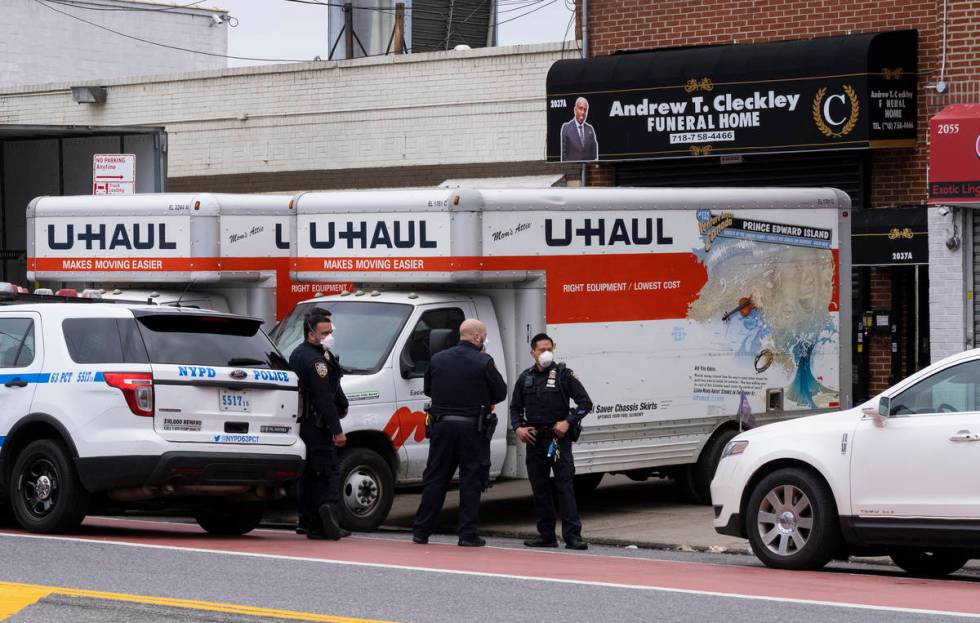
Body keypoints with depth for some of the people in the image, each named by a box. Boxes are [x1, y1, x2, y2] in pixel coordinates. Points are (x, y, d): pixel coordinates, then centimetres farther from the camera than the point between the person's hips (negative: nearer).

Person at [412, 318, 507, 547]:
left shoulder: (438, 359, 5)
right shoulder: (483, 362, -9)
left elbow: (427, 389, 16)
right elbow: (501, 392, -2)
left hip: (442, 425, 4)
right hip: (472, 428, -4)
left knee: (435, 478, 9)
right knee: (471, 481, 3)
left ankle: (421, 531, 10)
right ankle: (468, 534, 1)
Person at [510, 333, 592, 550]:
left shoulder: (563, 375, 0)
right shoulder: (525, 378, 12)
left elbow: (585, 403, 0)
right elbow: (515, 407, 21)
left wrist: (568, 422, -12)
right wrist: (518, 428, 3)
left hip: (558, 439, -5)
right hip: (534, 440, 5)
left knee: (565, 485, -10)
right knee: (540, 488, 7)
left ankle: (572, 535, -14)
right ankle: (547, 535, 13)